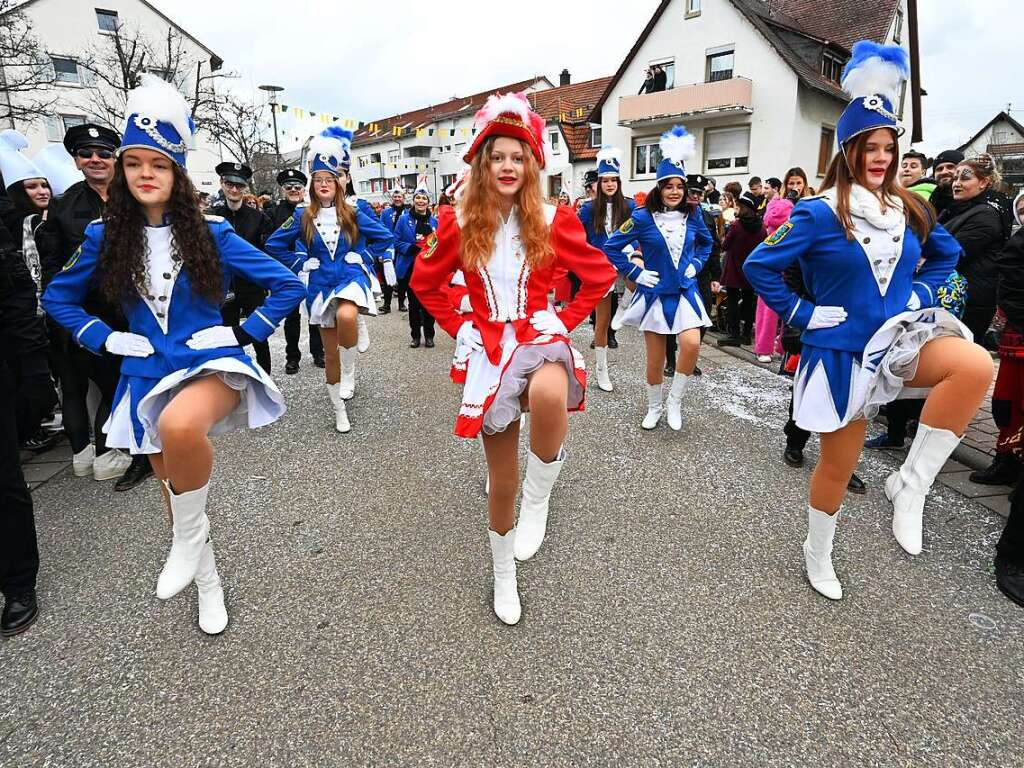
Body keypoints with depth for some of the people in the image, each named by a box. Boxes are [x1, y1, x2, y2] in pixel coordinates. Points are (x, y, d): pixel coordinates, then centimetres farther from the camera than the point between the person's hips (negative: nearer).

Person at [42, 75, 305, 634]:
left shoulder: (211, 233, -5)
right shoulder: (104, 236, 2)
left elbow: (288, 285, -2)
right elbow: (57, 297, 16)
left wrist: (244, 334, -6)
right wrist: (104, 339, 3)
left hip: (211, 362, -4)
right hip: (148, 373, 4)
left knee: (181, 426, -38)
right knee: (172, 482, 13)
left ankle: (190, 536, -10)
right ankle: (207, 583, 39)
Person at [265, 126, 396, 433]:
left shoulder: (354, 214, 0)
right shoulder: (302, 217, 2)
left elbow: (385, 236, 9)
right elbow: (274, 244, 11)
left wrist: (363, 256, 2)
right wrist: (300, 263, 3)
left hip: (351, 278, -2)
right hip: (321, 285, 2)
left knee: (346, 316, -38)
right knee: (330, 352, 7)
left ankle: (349, 372, -12)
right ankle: (339, 410, 23)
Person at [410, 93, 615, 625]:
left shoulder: (552, 220, 0)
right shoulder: (457, 223, 0)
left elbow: (600, 275, 8)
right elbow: (425, 282, 12)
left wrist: (564, 322, 0)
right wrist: (459, 327, 4)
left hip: (540, 336, 0)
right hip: (489, 347, 1)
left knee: (547, 395, -41)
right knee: (502, 480, 6)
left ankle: (538, 499, -14)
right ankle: (503, 574, 31)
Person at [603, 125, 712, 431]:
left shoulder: (693, 216, 2)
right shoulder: (642, 218, -9)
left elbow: (706, 243, 21)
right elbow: (611, 247, -4)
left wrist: (696, 264, 6)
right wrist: (635, 273, -8)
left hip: (685, 291, 2)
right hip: (655, 293, -2)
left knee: (691, 344, -20)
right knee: (655, 358, 5)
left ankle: (674, 401, 2)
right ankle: (654, 406, 28)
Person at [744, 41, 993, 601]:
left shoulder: (909, 209, 5)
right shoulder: (819, 213, -11)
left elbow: (946, 253, 23)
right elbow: (759, 266, -11)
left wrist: (919, 294, 7)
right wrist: (802, 314, -12)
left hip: (898, 336, 5)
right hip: (841, 350, -4)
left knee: (975, 364, -29)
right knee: (839, 465, 5)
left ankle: (911, 483, -12)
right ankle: (817, 554, 32)